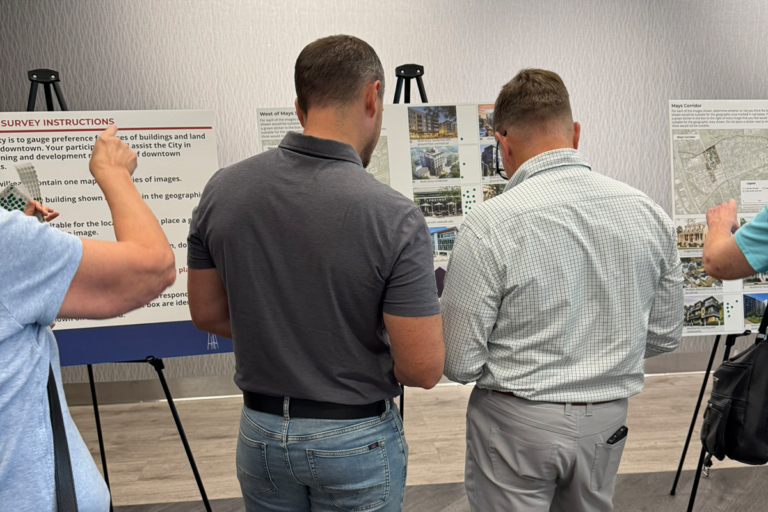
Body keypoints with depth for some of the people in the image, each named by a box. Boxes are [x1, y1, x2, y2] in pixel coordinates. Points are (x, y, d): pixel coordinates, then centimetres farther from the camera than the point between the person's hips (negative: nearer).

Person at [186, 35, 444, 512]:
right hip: (356, 439, -3)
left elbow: (208, 313, 1)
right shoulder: (394, 217, -24)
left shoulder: (223, 190, -10)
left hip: (261, 432, 4)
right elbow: (423, 369, -20)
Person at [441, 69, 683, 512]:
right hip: (608, 420, 5)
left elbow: (459, 363, -18)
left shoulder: (490, 225, -22)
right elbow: (666, 335, 5)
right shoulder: (648, 213, -5)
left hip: (517, 424, -5)